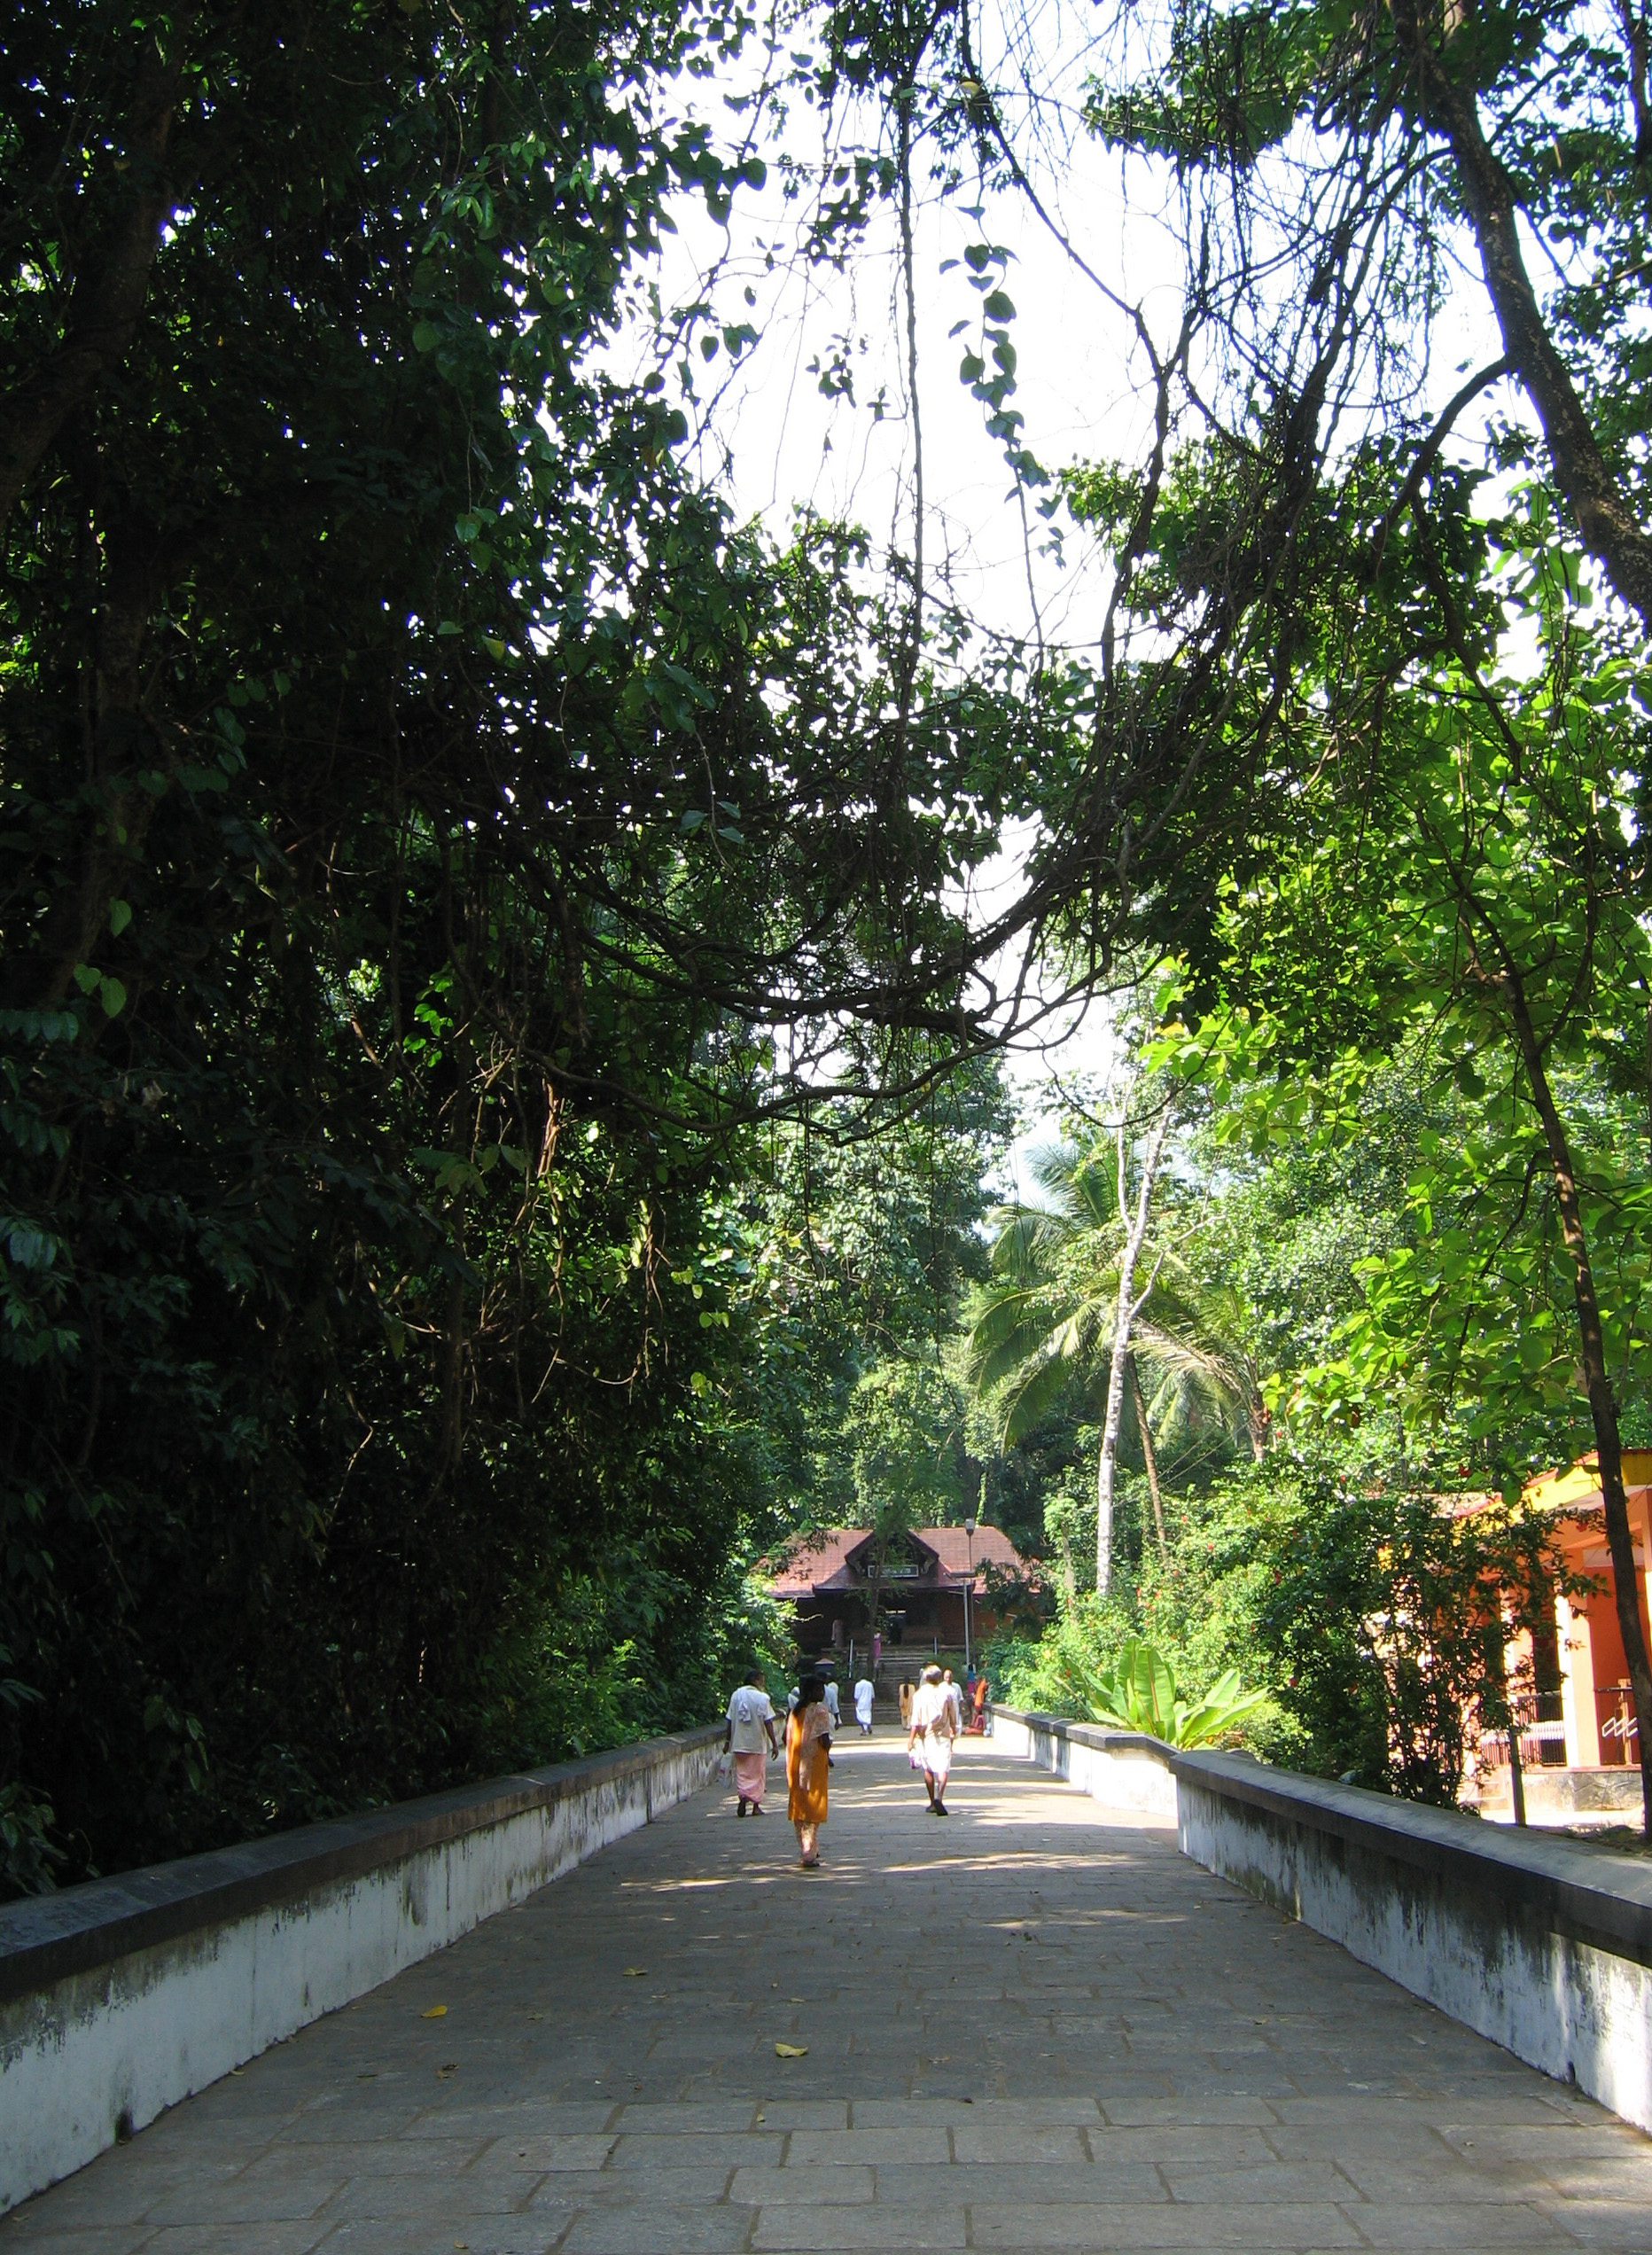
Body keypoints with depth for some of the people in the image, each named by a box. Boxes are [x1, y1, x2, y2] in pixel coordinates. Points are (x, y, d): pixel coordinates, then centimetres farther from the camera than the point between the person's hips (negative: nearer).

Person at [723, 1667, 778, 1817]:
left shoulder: (736, 1695, 1)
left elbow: (729, 1721, 3)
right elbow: (768, 1723, -11)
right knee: (757, 1774, 9)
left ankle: (743, 1795, -12)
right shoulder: (763, 1698, -9)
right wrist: (774, 1744, -5)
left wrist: (727, 1742, 11)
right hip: (756, 1743, -2)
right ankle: (756, 1806, 8)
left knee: (741, 1772, 11)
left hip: (738, 1742, 2)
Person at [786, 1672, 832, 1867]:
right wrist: (827, 1754, 2)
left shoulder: (794, 1712, 9)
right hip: (814, 1766, -7)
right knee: (813, 1810, -1)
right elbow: (824, 1740, -17)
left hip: (795, 1767, 7)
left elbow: (787, 1738, 10)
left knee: (799, 1807, 15)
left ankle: (805, 1852, 23)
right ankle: (809, 1855, -5)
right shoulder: (819, 1710, -12)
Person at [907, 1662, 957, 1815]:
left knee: (928, 1769, 14)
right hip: (943, 1735, -1)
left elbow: (916, 1720, -8)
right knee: (943, 1768, -6)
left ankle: (933, 1803, 20)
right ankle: (939, 1798, -28)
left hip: (925, 1735, 1)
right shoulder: (945, 1693, 0)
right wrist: (953, 1731, 25)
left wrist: (911, 1739, -7)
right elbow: (952, 1717, 9)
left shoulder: (919, 1695, -3)